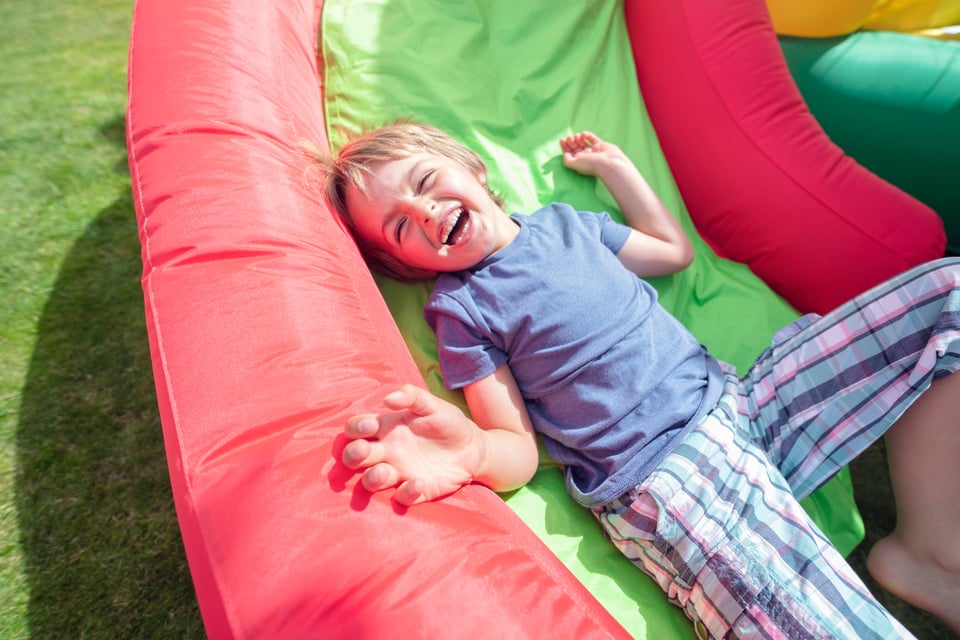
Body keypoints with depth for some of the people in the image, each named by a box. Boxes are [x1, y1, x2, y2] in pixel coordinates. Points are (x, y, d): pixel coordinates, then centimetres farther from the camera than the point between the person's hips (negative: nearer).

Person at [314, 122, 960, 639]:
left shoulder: (563, 221, 14)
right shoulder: (460, 308, -2)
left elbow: (675, 251, 25)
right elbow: (520, 450, -7)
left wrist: (613, 164, 26)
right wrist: (469, 452, -31)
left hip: (738, 400, 7)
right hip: (665, 476, -6)